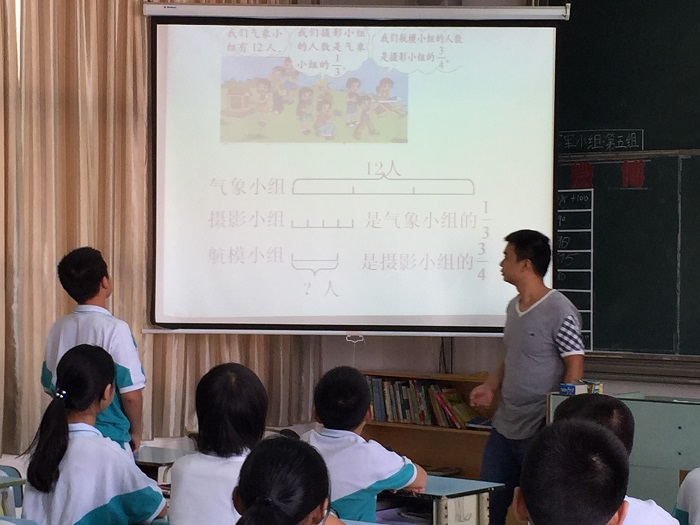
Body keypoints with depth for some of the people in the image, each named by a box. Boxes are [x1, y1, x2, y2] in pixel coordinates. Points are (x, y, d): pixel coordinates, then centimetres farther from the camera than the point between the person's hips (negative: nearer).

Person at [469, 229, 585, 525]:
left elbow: (575, 367, -14)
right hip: (504, 425, 8)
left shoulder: (559, 312, -14)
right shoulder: (513, 308, 12)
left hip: (539, 431, -8)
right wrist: (491, 386, 6)